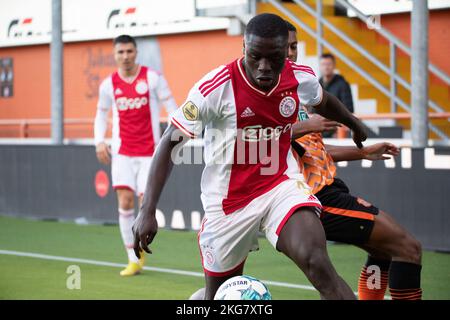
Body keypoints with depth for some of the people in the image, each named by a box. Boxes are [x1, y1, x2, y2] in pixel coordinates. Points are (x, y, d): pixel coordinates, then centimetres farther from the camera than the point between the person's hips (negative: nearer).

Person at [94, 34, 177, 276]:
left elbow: (171, 106, -1)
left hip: (150, 151, -2)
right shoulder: (108, 85, 4)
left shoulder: (153, 78, -4)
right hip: (122, 152, 2)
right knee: (125, 200, -8)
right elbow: (101, 114, 16)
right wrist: (99, 141, 2)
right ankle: (133, 261, -1)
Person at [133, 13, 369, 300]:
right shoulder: (216, 87, -21)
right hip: (228, 200, -1)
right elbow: (170, 143, -15)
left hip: (282, 185, 2)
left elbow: (323, 101, 18)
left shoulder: (301, 78, -8)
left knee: (318, 263, -26)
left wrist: (354, 123, 39)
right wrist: (148, 211, -21)